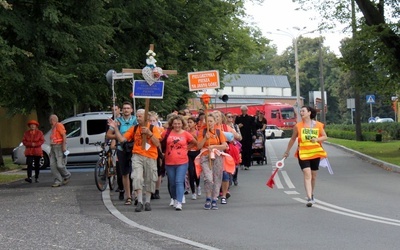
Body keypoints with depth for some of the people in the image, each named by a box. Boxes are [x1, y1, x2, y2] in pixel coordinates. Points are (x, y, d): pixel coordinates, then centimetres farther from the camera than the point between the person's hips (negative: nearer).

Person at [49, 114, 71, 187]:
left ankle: (67, 176, 13)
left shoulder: (59, 125, -5)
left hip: (59, 146, -9)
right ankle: (58, 181, -1)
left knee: (60, 165, -11)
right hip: (53, 147, 9)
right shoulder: (53, 127, 22)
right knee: (52, 165, -2)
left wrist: (64, 146, -21)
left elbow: (64, 135, -13)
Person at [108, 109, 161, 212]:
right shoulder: (134, 129, 7)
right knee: (137, 178, -15)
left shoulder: (153, 128, 1)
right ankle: (139, 202, -14)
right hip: (137, 156, 0)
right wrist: (116, 128, -5)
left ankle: (147, 202, 20)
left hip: (150, 157, 0)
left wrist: (149, 133, -18)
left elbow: (157, 144, -8)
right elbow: (122, 139, 2)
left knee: (150, 180, 8)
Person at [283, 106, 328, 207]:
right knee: (307, 174, -16)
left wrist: (317, 139, -14)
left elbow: (325, 137, 7)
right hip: (303, 153, -2)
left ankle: (311, 195, 34)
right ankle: (309, 198, -22)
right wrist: (287, 152, 17)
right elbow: (293, 139, 12)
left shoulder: (318, 125, 1)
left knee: (313, 176, 13)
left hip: (315, 153, 2)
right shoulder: (298, 126, 1)